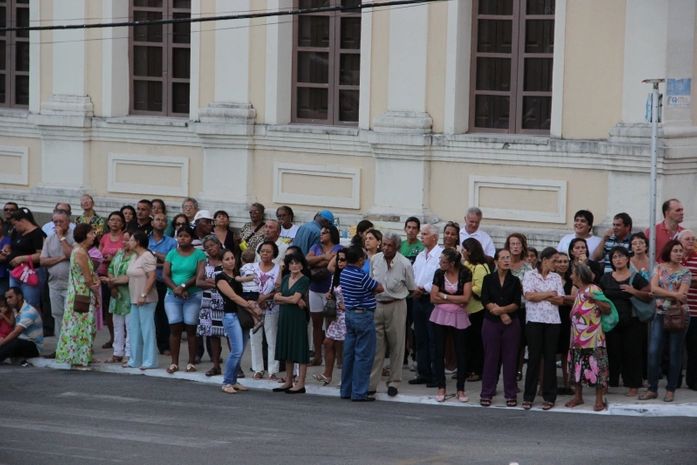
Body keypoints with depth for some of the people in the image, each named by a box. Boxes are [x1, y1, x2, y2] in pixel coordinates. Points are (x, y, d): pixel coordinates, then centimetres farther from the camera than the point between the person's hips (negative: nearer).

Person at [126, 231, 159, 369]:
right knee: (134, 329, 11)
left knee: (147, 329, -6)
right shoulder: (134, 257, 16)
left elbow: (152, 277, -19)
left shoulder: (147, 256, -13)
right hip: (135, 300, 10)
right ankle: (135, 360, 18)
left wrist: (143, 295, -22)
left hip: (146, 300, -10)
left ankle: (149, 361, -3)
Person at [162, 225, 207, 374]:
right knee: (174, 328, -2)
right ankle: (174, 363, 1)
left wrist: (183, 286, -16)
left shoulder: (199, 254, 1)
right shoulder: (172, 254, 10)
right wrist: (175, 288, -12)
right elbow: (165, 275, 4)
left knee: (191, 329, -2)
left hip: (193, 296, -2)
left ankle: (191, 362, 3)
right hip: (173, 296, 3)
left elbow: (199, 276, -8)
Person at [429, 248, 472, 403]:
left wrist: (445, 296, -10)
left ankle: (460, 389, 11)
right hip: (440, 316, 2)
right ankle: (441, 388, 11)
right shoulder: (439, 273, -2)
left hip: (459, 317, -2)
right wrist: (456, 300, -10)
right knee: (439, 352, 3)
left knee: (460, 353, 3)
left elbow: (466, 298, -13)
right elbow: (433, 298, -5)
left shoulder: (465, 273, -8)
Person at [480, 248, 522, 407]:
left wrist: (501, 309, -17)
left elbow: (517, 304, -2)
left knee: (510, 358, 1)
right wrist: (502, 315, -12)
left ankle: (510, 394, 7)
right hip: (491, 322, -1)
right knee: (491, 357, 1)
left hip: (511, 323, 1)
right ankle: (487, 393, 7)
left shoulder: (515, 281, 6)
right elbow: (485, 301, -4)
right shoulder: (488, 279, 4)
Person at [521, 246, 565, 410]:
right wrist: (549, 294, -3)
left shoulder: (556, 277, 12)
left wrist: (539, 296, -6)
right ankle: (528, 397, 2)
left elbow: (561, 300, 4)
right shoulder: (530, 275, 3)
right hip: (534, 320, -3)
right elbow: (528, 295, -10)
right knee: (534, 357, -3)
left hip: (552, 321, 3)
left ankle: (549, 397, 8)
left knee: (550, 358, 3)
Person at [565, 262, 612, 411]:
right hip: (578, 337, 8)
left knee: (596, 367, -6)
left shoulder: (593, 290, -10)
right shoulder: (578, 292, 14)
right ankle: (578, 396, 22)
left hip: (593, 338, -8)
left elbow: (607, 310, -17)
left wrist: (595, 301, -29)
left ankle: (599, 400, -2)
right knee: (577, 366, 12)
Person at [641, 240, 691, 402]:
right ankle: (652, 389, 5)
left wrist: (662, 293, -11)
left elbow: (682, 295, -11)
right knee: (653, 352, -4)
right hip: (660, 315, 1)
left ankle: (671, 390, 11)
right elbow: (653, 288, -8)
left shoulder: (685, 272, 1)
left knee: (675, 353, 3)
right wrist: (674, 294, -14)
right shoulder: (659, 268, 6)